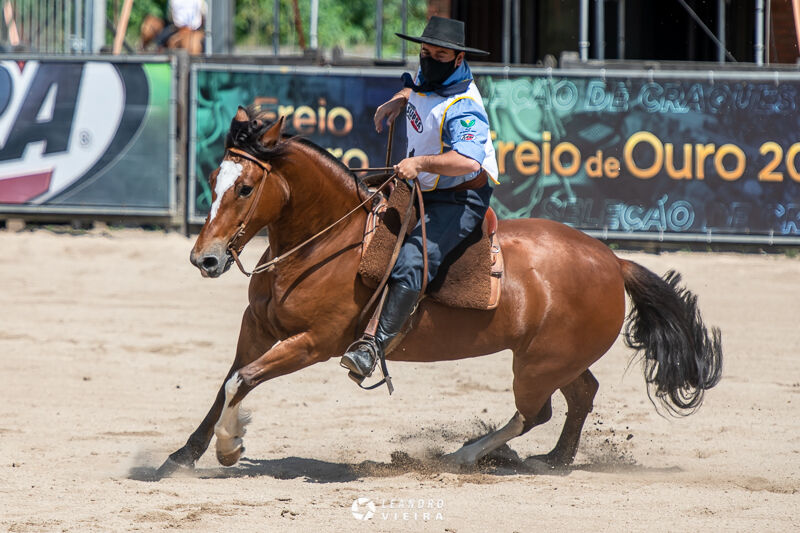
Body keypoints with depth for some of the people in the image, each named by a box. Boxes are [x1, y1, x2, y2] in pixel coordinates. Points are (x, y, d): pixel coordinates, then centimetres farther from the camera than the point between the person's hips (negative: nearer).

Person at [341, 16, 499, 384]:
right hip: (424, 191, 11)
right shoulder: (428, 81, 6)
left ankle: (375, 345, -38)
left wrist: (420, 163, -46)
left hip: (460, 201, -11)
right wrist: (399, 101, 14)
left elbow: (468, 161, -40)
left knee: (411, 262, -29)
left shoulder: (462, 109, -23)